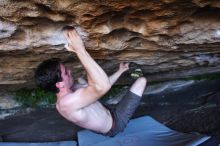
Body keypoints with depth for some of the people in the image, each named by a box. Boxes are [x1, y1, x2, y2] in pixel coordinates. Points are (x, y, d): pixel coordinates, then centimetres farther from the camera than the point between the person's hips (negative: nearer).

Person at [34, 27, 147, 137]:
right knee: (142, 80, -7)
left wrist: (121, 70, 16)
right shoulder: (66, 102, -36)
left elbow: (99, 85, 9)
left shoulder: (70, 92, -4)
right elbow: (103, 86, -47)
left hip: (110, 115, 9)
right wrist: (80, 49, -45)